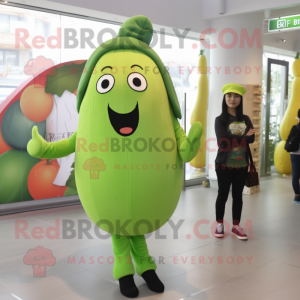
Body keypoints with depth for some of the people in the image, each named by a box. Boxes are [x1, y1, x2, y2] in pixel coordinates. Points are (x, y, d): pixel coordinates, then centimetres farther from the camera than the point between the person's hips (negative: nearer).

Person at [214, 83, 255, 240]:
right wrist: (243, 137, -11)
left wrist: (232, 139, -17)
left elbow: (252, 138, -6)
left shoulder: (246, 119, 7)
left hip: (242, 165, 3)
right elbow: (222, 141, -18)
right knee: (223, 194, 7)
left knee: (238, 195, 10)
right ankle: (219, 224, 20)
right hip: (224, 164, -3)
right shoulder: (220, 119, -4)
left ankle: (236, 226, 20)